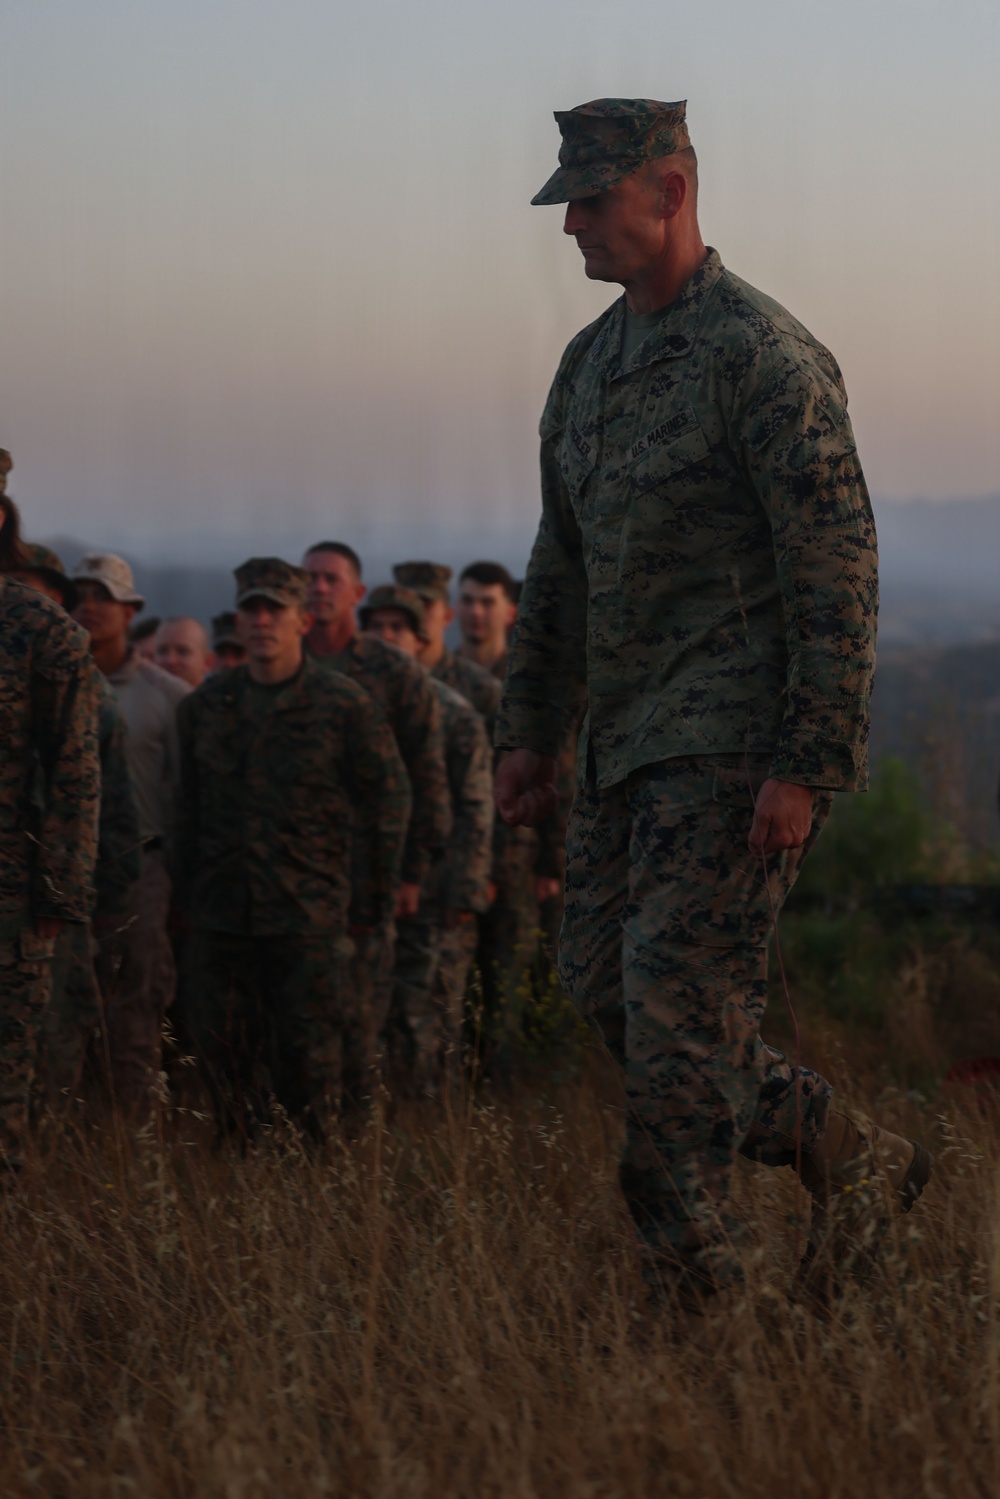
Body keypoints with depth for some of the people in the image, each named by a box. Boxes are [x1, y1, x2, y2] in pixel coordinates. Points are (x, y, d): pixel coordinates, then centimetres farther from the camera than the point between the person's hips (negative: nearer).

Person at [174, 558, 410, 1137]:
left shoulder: (344, 705, -3)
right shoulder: (207, 705, 9)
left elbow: (390, 797, 4)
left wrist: (382, 889, 5)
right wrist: (188, 890, 15)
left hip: (307, 914, -4)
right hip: (223, 912, 4)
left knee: (306, 1054, -4)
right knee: (222, 1046, 2)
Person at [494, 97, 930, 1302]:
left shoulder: (764, 359, -13)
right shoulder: (592, 361, 15)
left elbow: (838, 574, -16)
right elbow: (560, 562, 24)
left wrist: (809, 767, -21)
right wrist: (530, 727, 20)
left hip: (731, 744, -9)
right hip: (627, 741, 9)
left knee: (677, 999, -10)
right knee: (603, 988, 7)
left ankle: (690, 1281, -2)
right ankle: (849, 1159, 19)